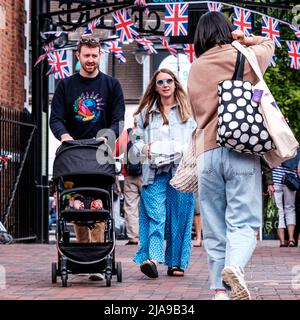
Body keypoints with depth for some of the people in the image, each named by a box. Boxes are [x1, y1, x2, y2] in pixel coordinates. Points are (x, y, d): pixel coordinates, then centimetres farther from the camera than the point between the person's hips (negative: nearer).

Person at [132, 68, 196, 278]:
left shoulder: (187, 110, 12)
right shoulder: (147, 112, 18)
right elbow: (137, 140, 20)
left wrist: (185, 150, -10)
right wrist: (144, 148, -1)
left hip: (181, 169, -1)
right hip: (155, 171, 1)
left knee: (179, 216, 0)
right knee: (155, 214, -13)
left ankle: (177, 263, 7)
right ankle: (152, 258, -24)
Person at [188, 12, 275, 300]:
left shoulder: (194, 70, 16)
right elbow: (269, 44, 26)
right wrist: (245, 40, 31)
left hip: (206, 153, 3)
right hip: (241, 151, -3)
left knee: (215, 230, 7)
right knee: (243, 222, -5)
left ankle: (220, 290, 2)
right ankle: (235, 266, -31)